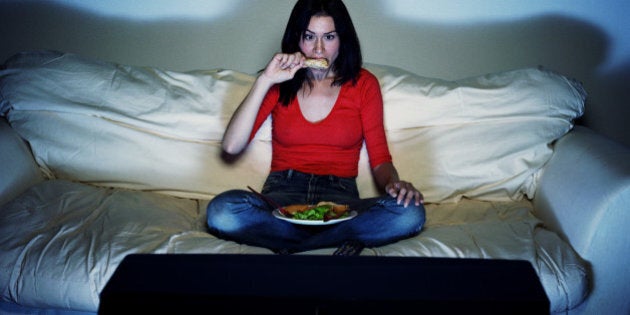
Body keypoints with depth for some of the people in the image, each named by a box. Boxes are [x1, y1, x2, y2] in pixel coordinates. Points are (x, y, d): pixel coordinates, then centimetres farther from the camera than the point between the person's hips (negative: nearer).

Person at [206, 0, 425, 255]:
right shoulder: (279, 83, 6)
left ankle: (289, 244, -19)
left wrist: (393, 183, -19)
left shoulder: (363, 84, 7)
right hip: (283, 192, 0)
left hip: (340, 196, 1)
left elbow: (379, 157, 4)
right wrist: (265, 81, -10)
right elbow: (231, 146, -6)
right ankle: (343, 239, -21)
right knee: (221, 211, -33)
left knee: (411, 214, -30)